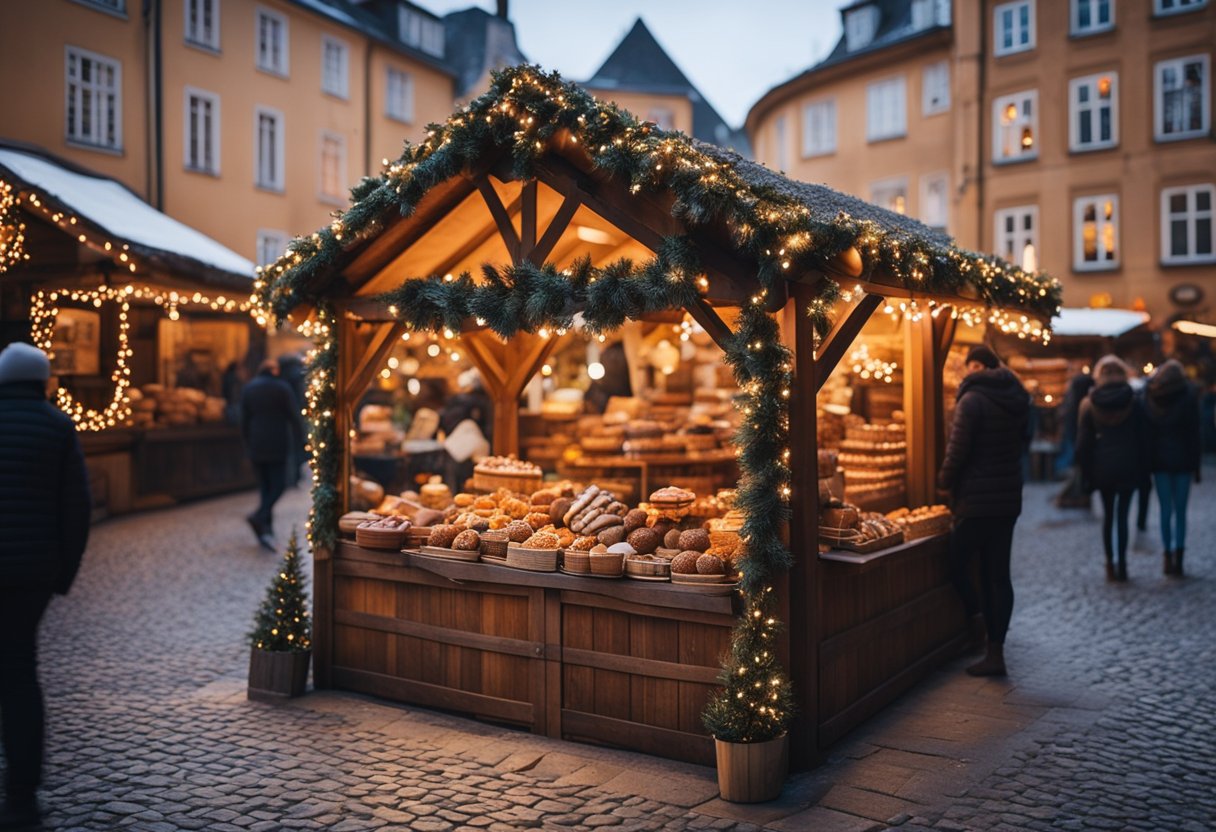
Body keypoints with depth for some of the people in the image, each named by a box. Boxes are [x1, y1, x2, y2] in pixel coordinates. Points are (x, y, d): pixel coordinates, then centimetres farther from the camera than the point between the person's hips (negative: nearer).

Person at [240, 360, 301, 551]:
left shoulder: (249, 388, 7)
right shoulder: (282, 388, -5)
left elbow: (244, 420, 7)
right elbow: (293, 415, -6)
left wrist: (248, 443, 14)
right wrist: (296, 439, 8)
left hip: (256, 445, 4)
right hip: (278, 444, -4)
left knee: (264, 485, 10)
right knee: (278, 485, 0)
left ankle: (267, 530, 8)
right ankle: (259, 517, -23)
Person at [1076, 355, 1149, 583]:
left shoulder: (1089, 404, -2)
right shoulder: (1134, 402, -3)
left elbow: (1083, 444, 0)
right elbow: (1143, 439, -1)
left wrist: (1086, 474, 6)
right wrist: (1143, 470, 6)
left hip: (1102, 468, 1)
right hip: (1128, 467, -1)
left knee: (1108, 514, 13)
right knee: (1122, 514, 1)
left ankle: (1111, 564, 13)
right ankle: (1121, 564, -3)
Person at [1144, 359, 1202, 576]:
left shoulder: (1149, 394, -2)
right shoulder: (1188, 394, -7)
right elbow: (1194, 432, -5)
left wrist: (1146, 462, 4)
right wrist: (1196, 464, 1)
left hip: (1159, 460, 2)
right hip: (1182, 460, -2)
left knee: (1165, 509, 8)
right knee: (1180, 511, 3)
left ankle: (1168, 556, 9)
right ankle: (1178, 559, 2)